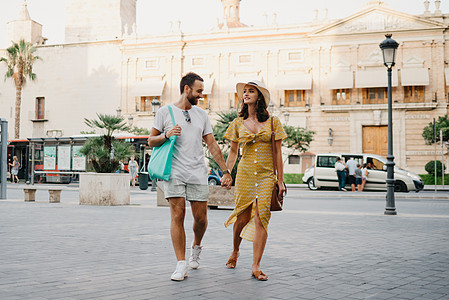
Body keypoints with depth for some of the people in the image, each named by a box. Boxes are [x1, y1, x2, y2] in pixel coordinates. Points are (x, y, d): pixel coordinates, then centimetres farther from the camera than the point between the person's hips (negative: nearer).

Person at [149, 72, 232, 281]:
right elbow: (151, 141, 8)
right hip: (174, 172, -3)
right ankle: (181, 264, -3)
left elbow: (212, 145, 14)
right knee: (177, 215, -10)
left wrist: (225, 170, 8)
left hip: (198, 173, 3)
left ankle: (196, 247, 32)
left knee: (200, 218, 2)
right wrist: (166, 135, -12)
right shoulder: (165, 112, 5)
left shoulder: (202, 115, 14)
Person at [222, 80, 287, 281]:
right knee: (242, 218, 5)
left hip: (266, 175, -1)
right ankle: (235, 252, 34)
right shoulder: (238, 123, 7)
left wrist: (281, 181, 0)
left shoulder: (272, 121, 2)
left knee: (261, 219, -8)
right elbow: (233, 152, 14)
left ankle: (256, 267, -3)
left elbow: (278, 153, 2)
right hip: (245, 174, 1)